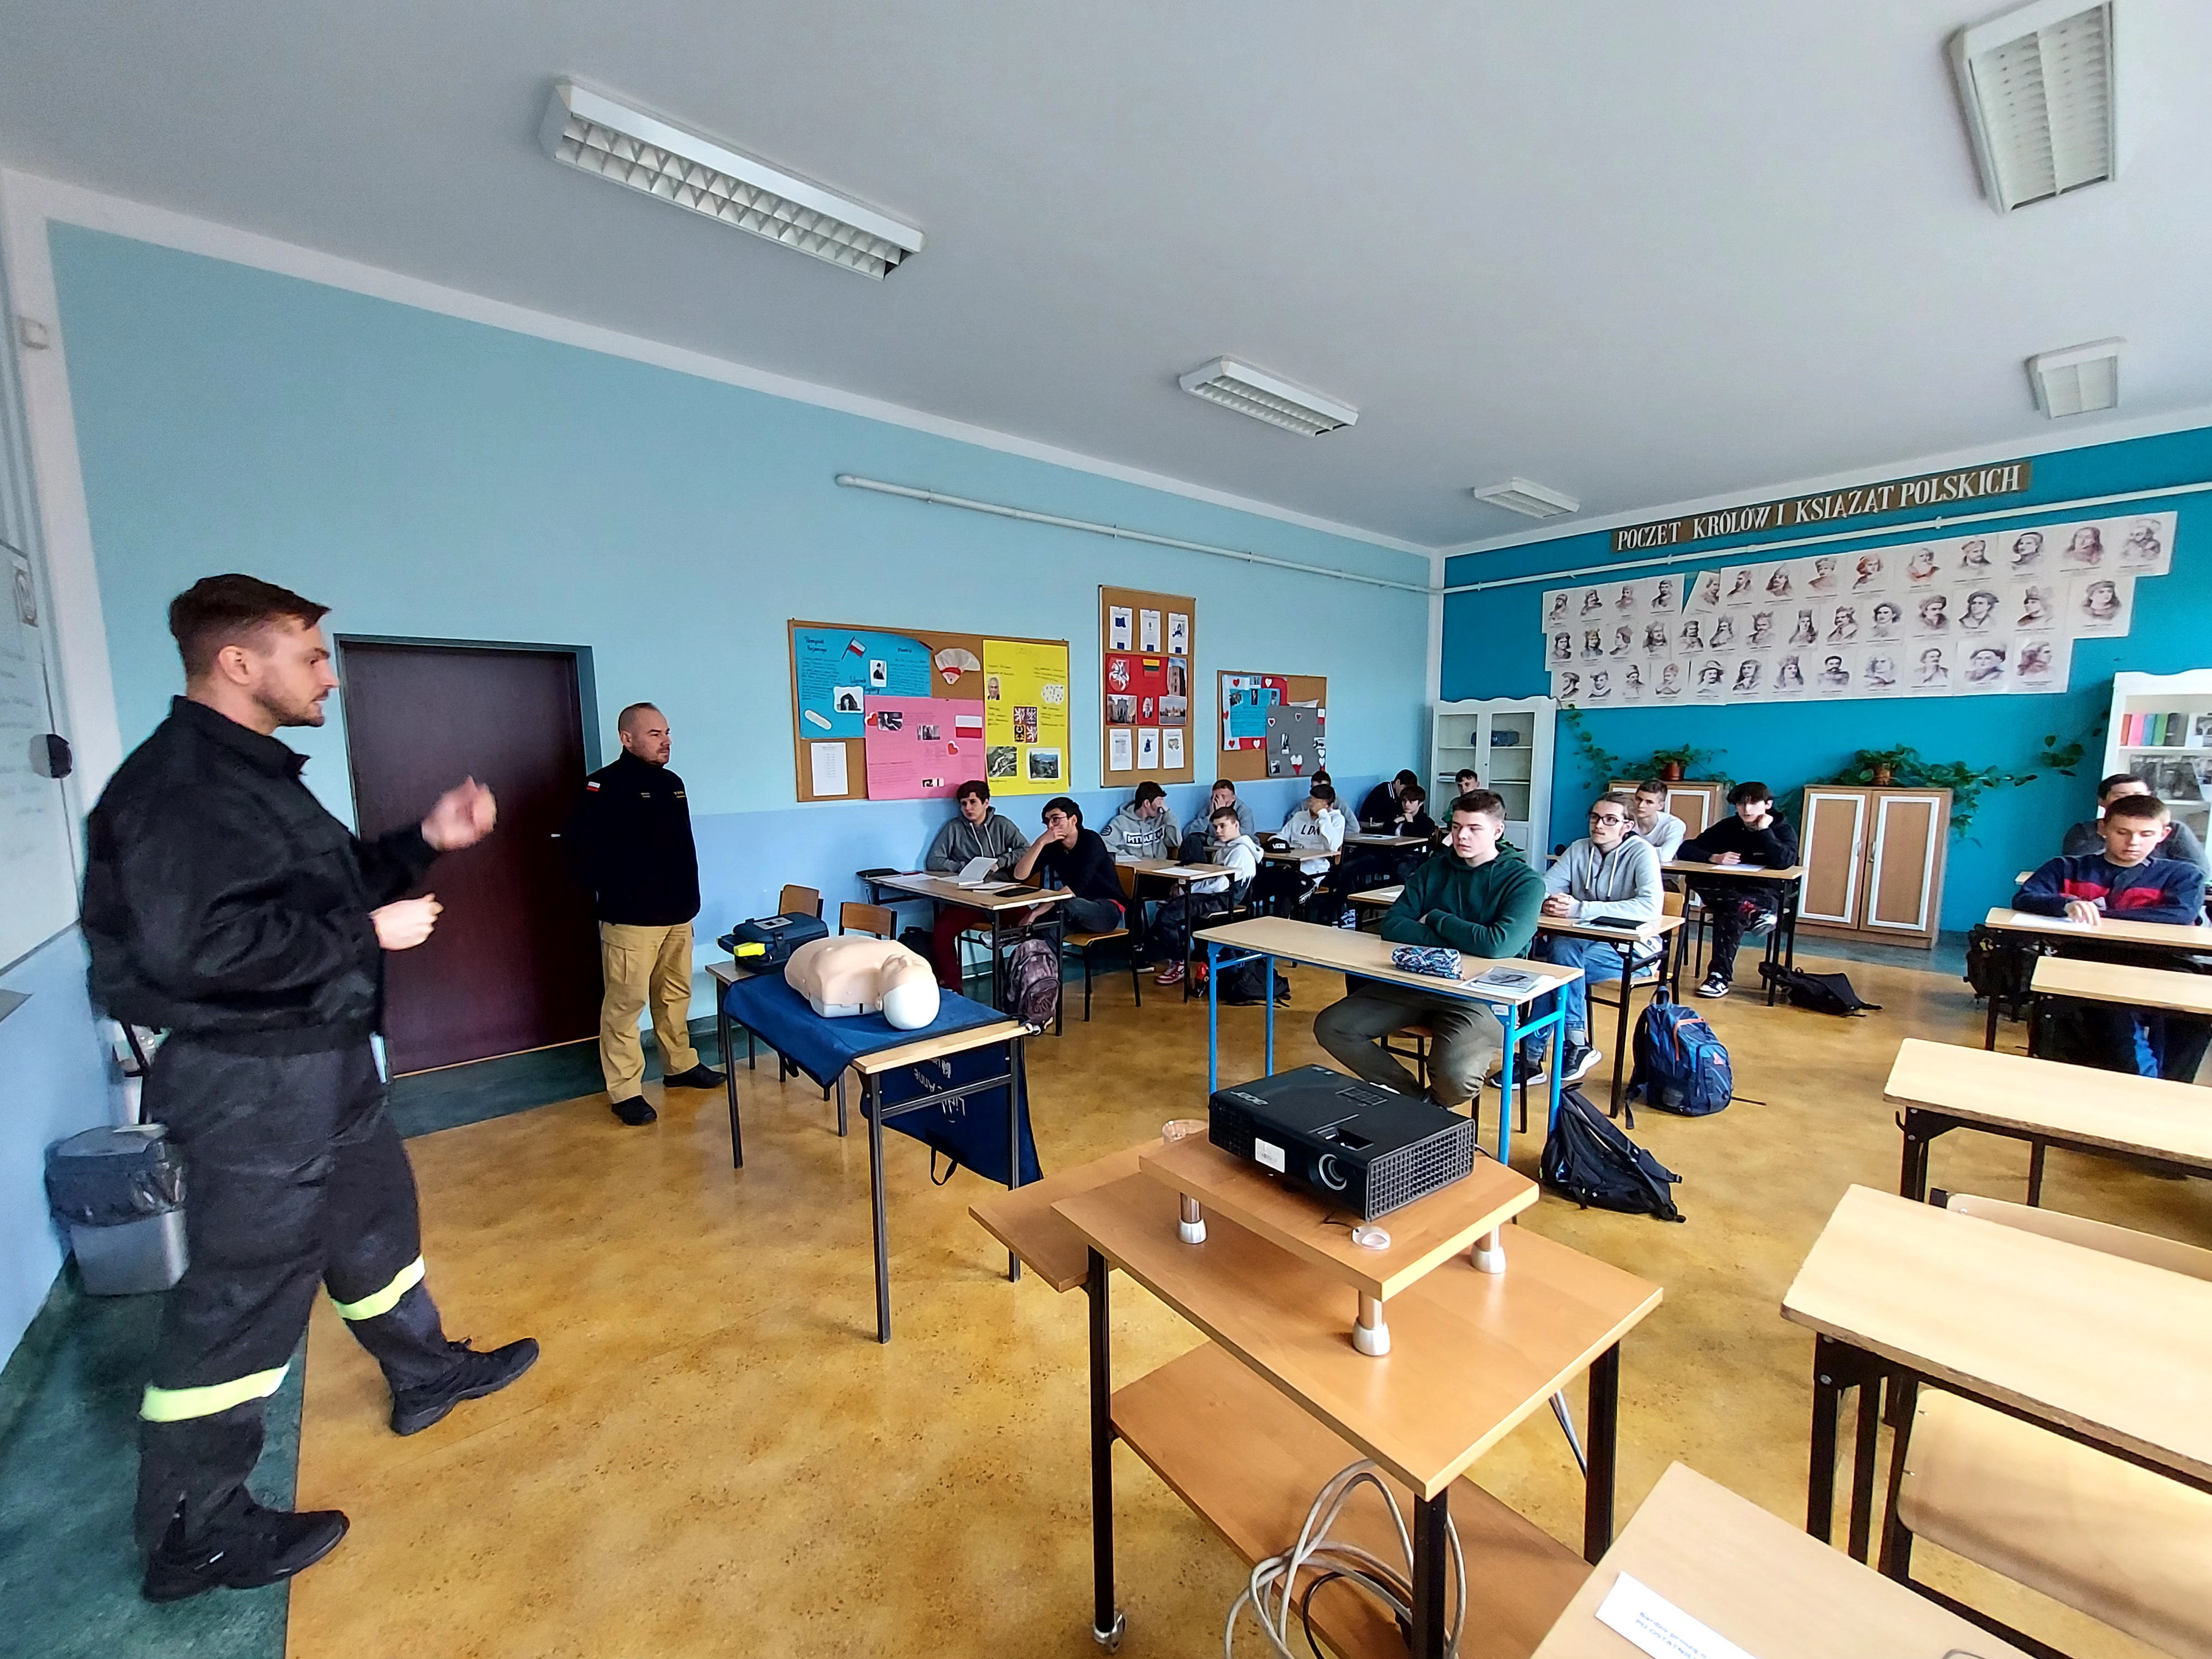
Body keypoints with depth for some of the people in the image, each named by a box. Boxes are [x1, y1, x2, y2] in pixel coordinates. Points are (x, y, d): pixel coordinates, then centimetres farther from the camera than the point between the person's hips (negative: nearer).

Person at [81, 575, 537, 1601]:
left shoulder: (254, 770, 11)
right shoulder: (178, 783, -21)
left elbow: (321, 888, 18)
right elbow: (199, 945, -30)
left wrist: (426, 841, 7)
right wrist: (369, 934, -22)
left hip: (323, 1062, 10)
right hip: (251, 1083, -10)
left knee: (373, 1223, 23)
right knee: (243, 1296, 4)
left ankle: (425, 1374, 43)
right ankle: (193, 1537, 24)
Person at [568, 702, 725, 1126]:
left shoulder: (672, 783, 12)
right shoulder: (607, 784, -10)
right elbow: (579, 840, -18)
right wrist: (607, 889, -12)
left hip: (678, 914, 7)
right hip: (631, 918, -7)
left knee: (676, 995, 16)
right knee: (625, 1002, 0)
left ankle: (680, 1065, 30)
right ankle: (625, 1091, 10)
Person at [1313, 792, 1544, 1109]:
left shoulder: (1525, 882, -3)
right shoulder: (1434, 868, 11)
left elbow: (1497, 944, -21)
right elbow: (1392, 925, 0)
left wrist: (1435, 920, -7)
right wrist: (1459, 941, -11)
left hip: (1482, 996, -5)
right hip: (1416, 982, 5)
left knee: (1456, 1077, -33)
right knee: (1330, 1026, -10)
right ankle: (1411, 1097, 5)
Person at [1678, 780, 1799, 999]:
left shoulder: (1783, 831, 0)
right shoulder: (1727, 827, 5)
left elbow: (1783, 862, -22)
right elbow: (1685, 849, -3)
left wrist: (1763, 831, -13)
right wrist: (1714, 858, -21)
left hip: (1763, 895, -3)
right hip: (1726, 892, 3)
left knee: (1733, 910, -37)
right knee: (1700, 883, -30)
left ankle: (1720, 977, -34)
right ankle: (1755, 914, -37)